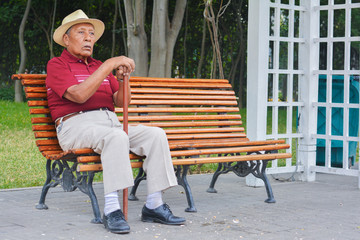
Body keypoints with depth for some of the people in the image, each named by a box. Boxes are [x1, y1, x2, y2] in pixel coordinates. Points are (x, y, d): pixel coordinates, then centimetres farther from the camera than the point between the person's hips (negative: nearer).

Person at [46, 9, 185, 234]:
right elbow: (79, 95, -16)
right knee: (116, 137, -37)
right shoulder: (57, 65, 4)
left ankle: (154, 205, -17)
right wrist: (109, 66, -16)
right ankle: (111, 209, -39)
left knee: (156, 134, -16)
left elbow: (120, 102, 15)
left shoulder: (98, 66, 26)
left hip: (110, 121, 7)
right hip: (76, 125, -7)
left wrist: (121, 78, -5)